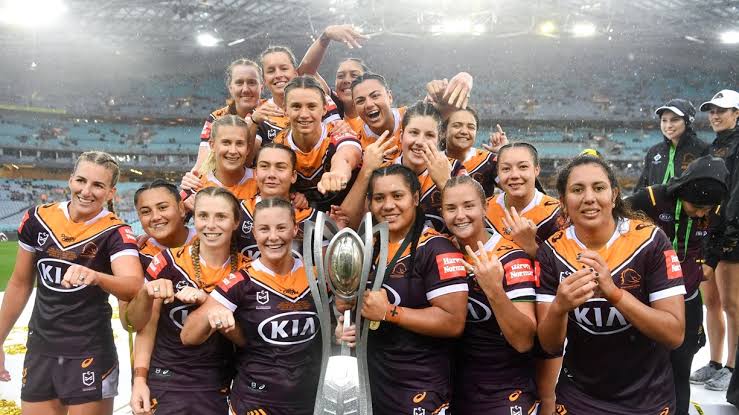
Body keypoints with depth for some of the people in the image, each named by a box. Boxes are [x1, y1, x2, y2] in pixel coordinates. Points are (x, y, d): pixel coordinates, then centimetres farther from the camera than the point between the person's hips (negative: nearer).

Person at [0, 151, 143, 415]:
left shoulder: (115, 233, -14)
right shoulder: (38, 218, -2)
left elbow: (135, 287, -32)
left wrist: (95, 276, -50)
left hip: (90, 356, -4)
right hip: (39, 352, 4)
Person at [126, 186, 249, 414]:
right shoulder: (168, 262, -10)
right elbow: (146, 327, -2)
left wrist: (205, 301, -20)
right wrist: (140, 378, -9)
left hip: (218, 386, 2)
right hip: (165, 382, -2)